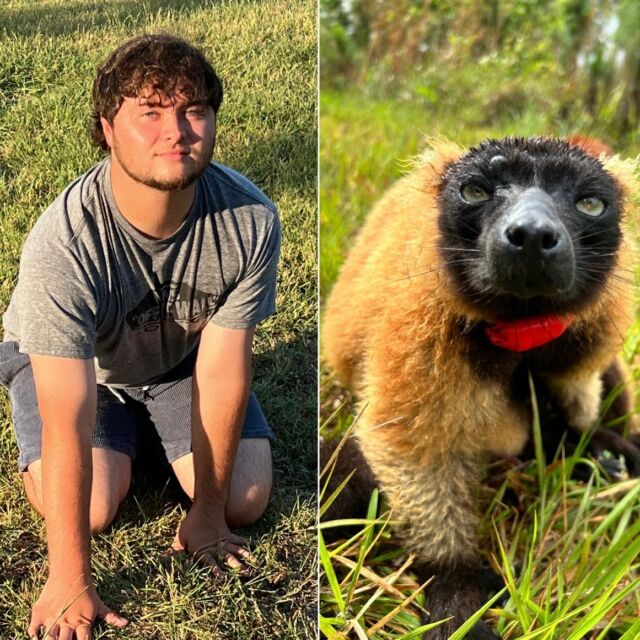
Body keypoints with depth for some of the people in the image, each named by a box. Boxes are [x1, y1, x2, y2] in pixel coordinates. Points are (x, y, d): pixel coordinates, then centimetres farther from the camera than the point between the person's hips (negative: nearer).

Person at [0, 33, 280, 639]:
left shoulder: (250, 219, -32)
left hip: (184, 356, 2)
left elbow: (222, 372, -22)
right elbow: (67, 428, -38)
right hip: (73, 360, -2)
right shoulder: (62, 245, -40)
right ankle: (128, 431, 16)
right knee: (90, 509, -18)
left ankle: (151, 424, 23)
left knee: (245, 501, -6)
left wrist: (207, 509, -14)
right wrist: (69, 584, -34)